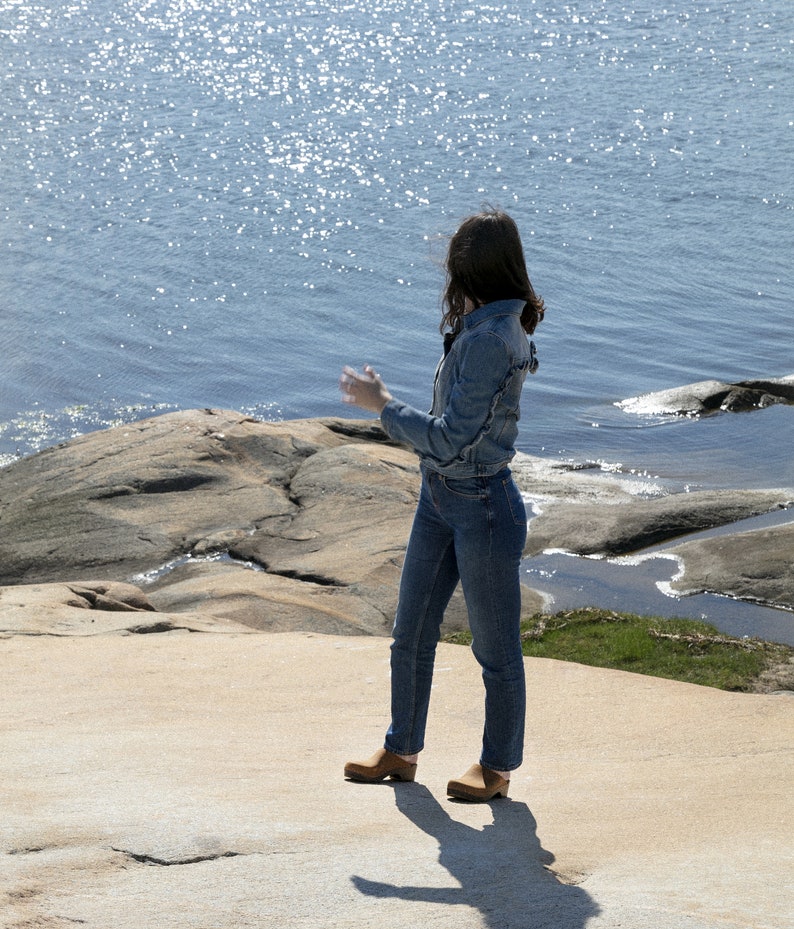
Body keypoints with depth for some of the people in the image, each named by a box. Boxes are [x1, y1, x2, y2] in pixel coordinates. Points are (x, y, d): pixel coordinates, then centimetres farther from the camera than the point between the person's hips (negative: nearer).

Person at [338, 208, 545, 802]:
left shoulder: (491, 342, -26)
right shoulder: (483, 329, 4)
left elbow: (451, 442, -25)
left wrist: (382, 404, -16)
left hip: (482, 509, -10)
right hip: (440, 498, 10)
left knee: (495, 648, 8)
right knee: (411, 634, 18)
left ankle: (497, 768, 23)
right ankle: (402, 751, 32)